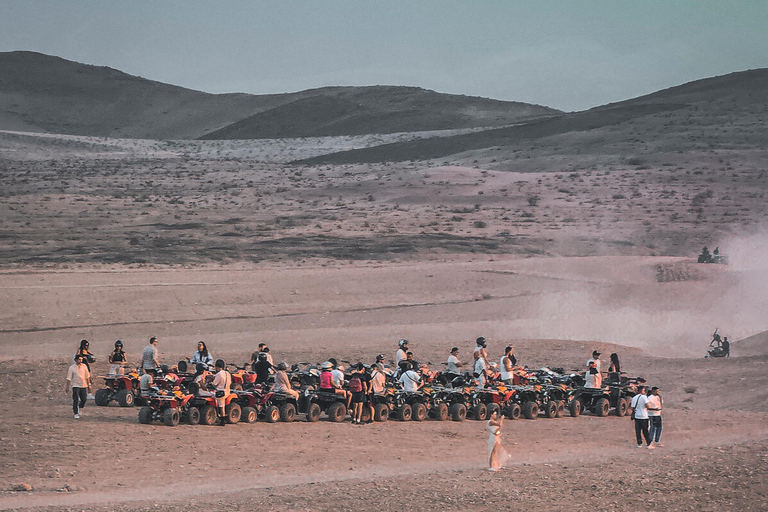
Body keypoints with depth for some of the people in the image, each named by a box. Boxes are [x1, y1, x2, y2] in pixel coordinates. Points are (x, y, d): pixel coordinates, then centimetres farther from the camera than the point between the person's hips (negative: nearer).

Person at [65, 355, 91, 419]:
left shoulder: (84, 366, 5)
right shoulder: (72, 368, -4)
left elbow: (87, 376, 11)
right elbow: (69, 378, -2)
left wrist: (89, 385, 10)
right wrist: (67, 387, -5)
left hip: (83, 385, 3)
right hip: (75, 385, -3)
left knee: (84, 399, 2)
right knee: (75, 400, -9)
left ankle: (78, 409, 30)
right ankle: (76, 414, -4)